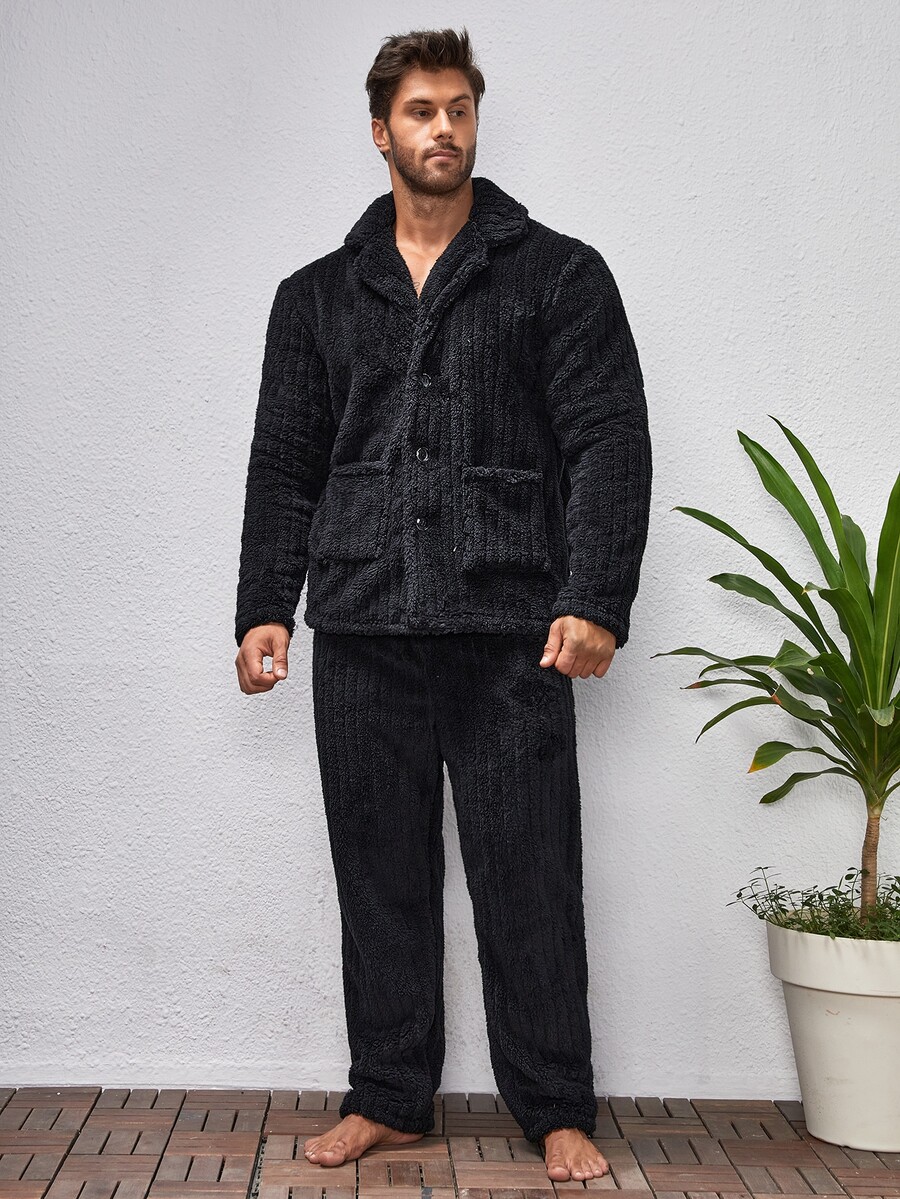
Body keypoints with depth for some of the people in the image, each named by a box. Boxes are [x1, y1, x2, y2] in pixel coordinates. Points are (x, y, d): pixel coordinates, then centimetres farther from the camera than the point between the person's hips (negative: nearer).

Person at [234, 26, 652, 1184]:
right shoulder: (317, 295, 16)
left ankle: (556, 1110, 15)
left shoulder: (559, 274, 6)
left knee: (528, 878, 1)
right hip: (362, 630, 3)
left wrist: (595, 601, -12)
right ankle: (387, 1098, 23)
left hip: (510, 630, -3)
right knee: (381, 876, 9)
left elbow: (610, 442, -1)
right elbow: (284, 464, 15)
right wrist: (265, 606, 5)